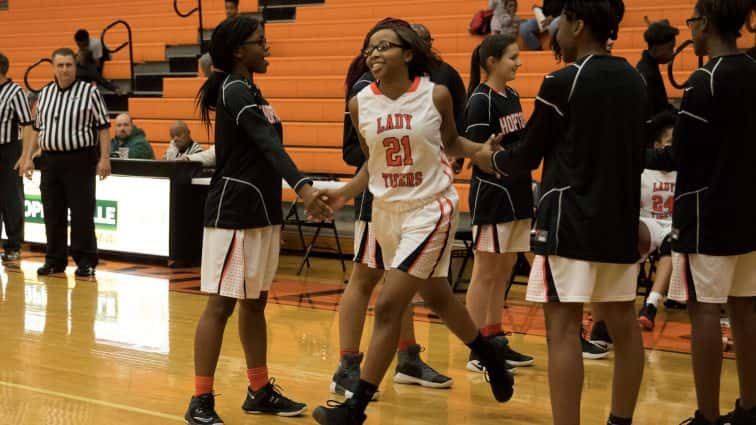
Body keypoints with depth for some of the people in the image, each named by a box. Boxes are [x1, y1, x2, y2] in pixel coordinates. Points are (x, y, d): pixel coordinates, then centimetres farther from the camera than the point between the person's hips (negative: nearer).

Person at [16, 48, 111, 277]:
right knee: (52, 213, 8)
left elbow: (103, 127, -5)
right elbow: (37, 128, 19)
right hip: (50, 159, 5)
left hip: (80, 159, -5)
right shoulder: (45, 93, 13)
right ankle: (55, 260, 17)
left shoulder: (90, 92, -3)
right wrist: (28, 157, 13)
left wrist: (104, 158, -12)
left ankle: (86, 261, 4)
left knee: (82, 213, -3)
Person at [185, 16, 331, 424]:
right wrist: (302, 186, -42)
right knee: (222, 303, -7)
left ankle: (260, 391, 23)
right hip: (233, 212, -10)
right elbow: (267, 144, -29)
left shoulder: (249, 91, 15)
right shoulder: (235, 91, -14)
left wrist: (274, 216, 25)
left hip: (260, 211, 10)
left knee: (255, 302, 14)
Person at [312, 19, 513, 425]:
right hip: (385, 210, 5)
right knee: (436, 298, 20)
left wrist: (482, 149, -11)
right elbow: (372, 162, 10)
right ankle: (490, 358, 46)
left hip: (430, 209, -5)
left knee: (389, 306, -12)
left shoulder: (436, 95, -11)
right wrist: (345, 193, -4)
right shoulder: (360, 104, -2)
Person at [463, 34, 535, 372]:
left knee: (504, 271, 12)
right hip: (491, 195, -8)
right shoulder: (480, 101, -12)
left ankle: (496, 341, 20)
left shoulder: (512, 96, 11)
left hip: (516, 194, 8)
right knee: (485, 273, -2)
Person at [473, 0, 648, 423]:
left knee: (564, 326, -6)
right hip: (622, 220, 7)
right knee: (623, 323, 14)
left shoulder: (563, 82, -11)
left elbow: (529, 155, -3)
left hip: (571, 221, -7)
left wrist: (489, 160, 16)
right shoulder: (635, 81, 8)